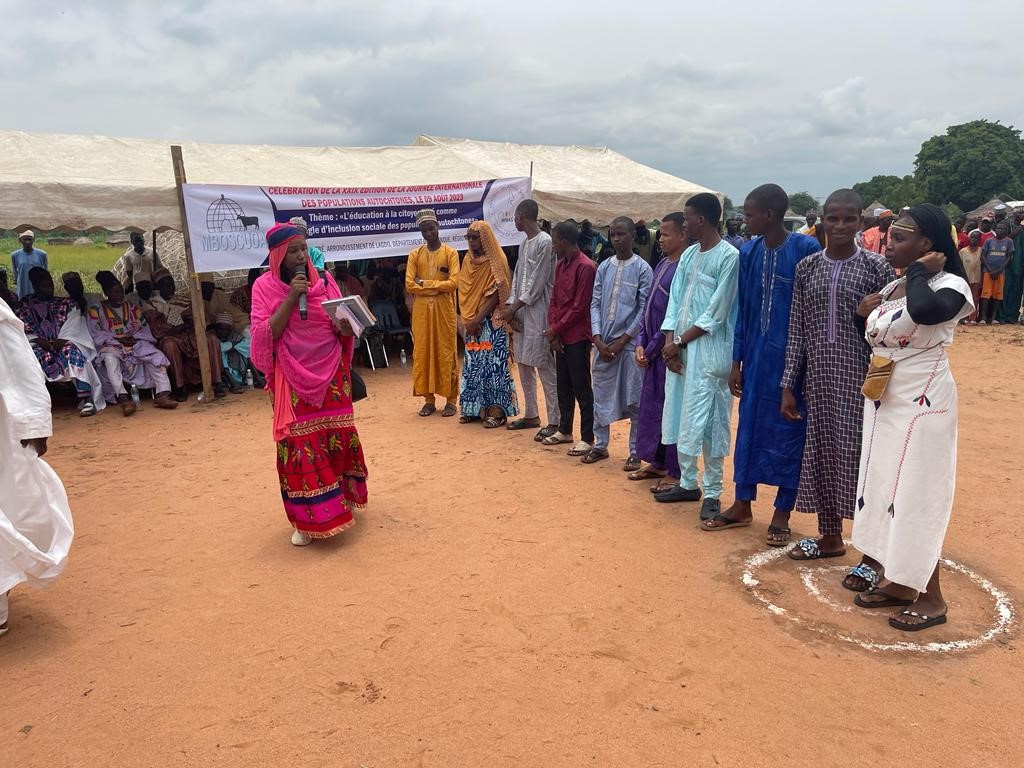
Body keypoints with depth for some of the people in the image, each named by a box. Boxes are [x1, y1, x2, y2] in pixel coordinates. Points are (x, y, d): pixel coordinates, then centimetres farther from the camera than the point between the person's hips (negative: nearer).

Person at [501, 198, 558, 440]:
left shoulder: (545, 242, -12)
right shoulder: (524, 242, 15)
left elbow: (537, 282, -15)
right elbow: (518, 277, 13)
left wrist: (514, 307, -12)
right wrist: (511, 307, 0)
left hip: (538, 311, -9)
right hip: (520, 311, 9)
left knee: (544, 367, -7)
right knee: (524, 365, 13)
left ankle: (554, 421, -2)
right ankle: (531, 415, 25)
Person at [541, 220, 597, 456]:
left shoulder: (585, 267, -15)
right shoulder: (560, 264, 12)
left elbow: (580, 307, -17)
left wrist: (555, 329, -11)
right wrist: (552, 330, 1)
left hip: (577, 337, -8)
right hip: (559, 336, 8)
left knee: (581, 388, -2)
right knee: (563, 385, 16)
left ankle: (588, 438, 7)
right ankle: (565, 430, 28)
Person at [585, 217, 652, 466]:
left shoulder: (643, 269, -5)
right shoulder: (604, 267, 7)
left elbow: (644, 310, -7)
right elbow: (595, 304, 6)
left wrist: (621, 341, -10)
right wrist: (598, 340, -5)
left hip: (630, 343, -4)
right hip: (603, 343, 4)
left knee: (634, 399, 3)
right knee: (600, 395, 11)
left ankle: (635, 451, 14)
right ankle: (600, 445, 24)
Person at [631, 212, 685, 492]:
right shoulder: (662, 264, 11)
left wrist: (652, 348, -12)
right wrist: (641, 343, 4)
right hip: (653, 350, 9)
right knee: (651, 406, 15)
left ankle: (675, 472, 13)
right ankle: (657, 463, 29)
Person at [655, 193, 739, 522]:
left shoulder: (729, 256, -10)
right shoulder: (688, 255, 12)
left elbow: (716, 313, -13)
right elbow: (675, 300, 10)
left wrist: (680, 341, -10)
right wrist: (669, 341, -3)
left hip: (709, 351, -7)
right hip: (679, 348, 7)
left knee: (708, 422, -3)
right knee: (682, 418, 13)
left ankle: (712, 492, 9)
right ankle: (688, 483, 26)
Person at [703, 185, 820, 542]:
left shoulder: (806, 248, -11)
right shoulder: (748, 252, 4)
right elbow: (743, 310, 8)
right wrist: (736, 361, 7)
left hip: (791, 355, -5)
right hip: (755, 354, 5)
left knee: (788, 430, 5)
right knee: (749, 425, 12)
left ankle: (782, 513, 20)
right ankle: (742, 505, 26)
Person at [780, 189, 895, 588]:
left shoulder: (876, 267, -4)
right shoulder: (807, 267, 5)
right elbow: (797, 330, 6)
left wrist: (871, 317, -22)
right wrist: (788, 384, 4)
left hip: (860, 380, -4)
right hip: (818, 378, 4)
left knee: (862, 458, -2)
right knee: (820, 455, 12)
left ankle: (872, 556, 12)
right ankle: (829, 537, 32)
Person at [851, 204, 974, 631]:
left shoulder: (949, 286, -13)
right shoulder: (891, 289, 10)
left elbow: (924, 310, -37)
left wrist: (921, 272, -20)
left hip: (921, 407, -8)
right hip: (884, 404, 8)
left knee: (915, 497, -2)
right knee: (885, 490, 12)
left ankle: (931, 599, 12)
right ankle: (899, 581, 26)